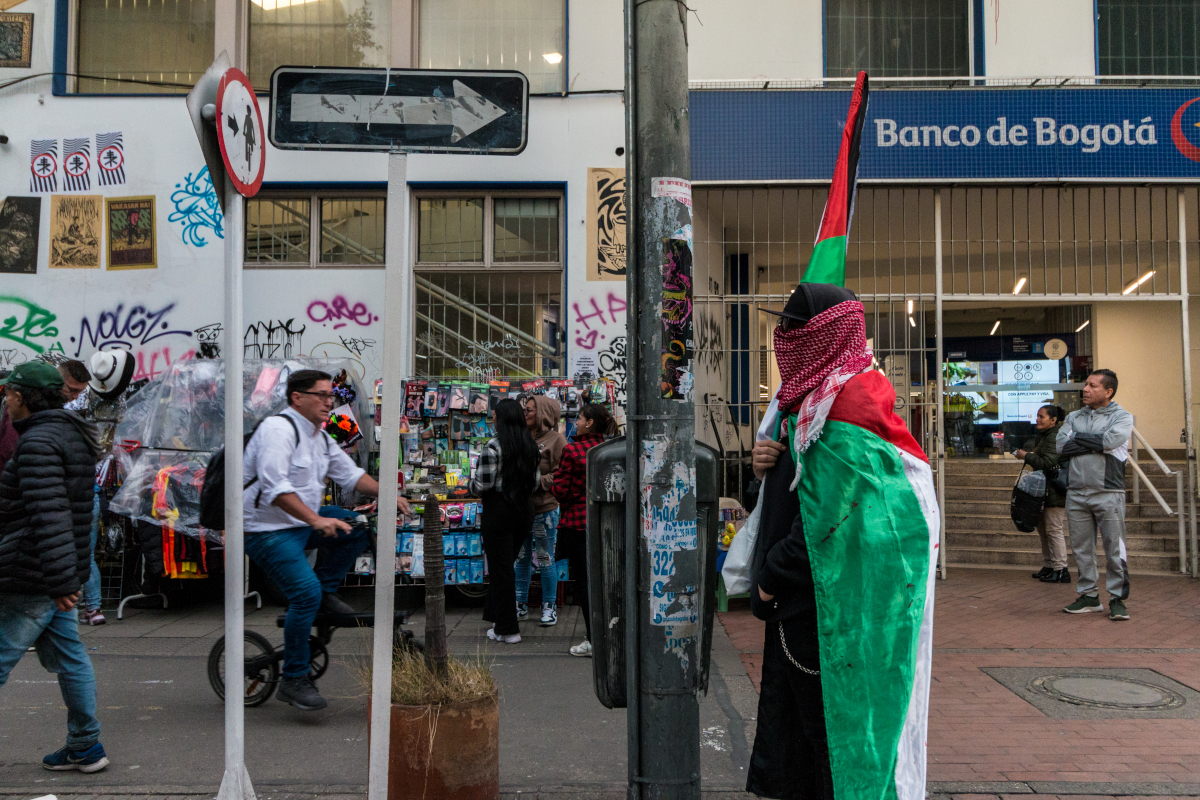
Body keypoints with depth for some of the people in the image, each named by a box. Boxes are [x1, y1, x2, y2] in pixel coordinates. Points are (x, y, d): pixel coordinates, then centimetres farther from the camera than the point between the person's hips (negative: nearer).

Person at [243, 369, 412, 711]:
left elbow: (349, 472, 17)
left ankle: (326, 591, 6)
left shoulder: (319, 436, 12)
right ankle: (293, 680, -8)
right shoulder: (278, 428, -18)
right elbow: (274, 486, -30)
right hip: (267, 531, -9)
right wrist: (316, 520, -39)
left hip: (302, 524, 9)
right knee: (306, 593, -21)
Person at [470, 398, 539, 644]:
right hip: (525, 509, 7)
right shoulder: (531, 445, 5)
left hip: (499, 510, -7)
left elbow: (483, 484, -16)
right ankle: (500, 621, 28)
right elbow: (536, 481, 10)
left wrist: (471, 484, 6)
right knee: (506, 565, 19)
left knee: (500, 569, 2)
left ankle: (508, 629, 7)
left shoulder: (493, 446, -15)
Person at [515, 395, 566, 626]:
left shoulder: (556, 440, -5)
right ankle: (520, 605, 23)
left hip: (544, 509, -6)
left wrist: (539, 482, -19)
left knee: (545, 560, 2)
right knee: (521, 559, 13)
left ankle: (550, 607, 14)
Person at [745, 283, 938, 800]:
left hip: (834, 597, -9)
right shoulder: (810, 397, 13)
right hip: (801, 593, 9)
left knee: (831, 716, 2)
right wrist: (767, 465, -1)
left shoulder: (848, 403, -17)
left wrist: (774, 572, -14)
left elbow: (830, 510, -21)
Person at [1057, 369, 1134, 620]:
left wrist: (1078, 437, -4)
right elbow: (1061, 446, -1)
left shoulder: (1122, 416, 3)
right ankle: (1089, 596, 17)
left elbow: (1110, 440, -16)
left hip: (1108, 493, -4)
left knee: (1114, 548, -3)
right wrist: (1096, 444, -8)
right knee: (1082, 548, 8)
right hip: (1076, 493, 4)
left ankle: (1117, 598, 6)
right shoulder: (1073, 417, 15)